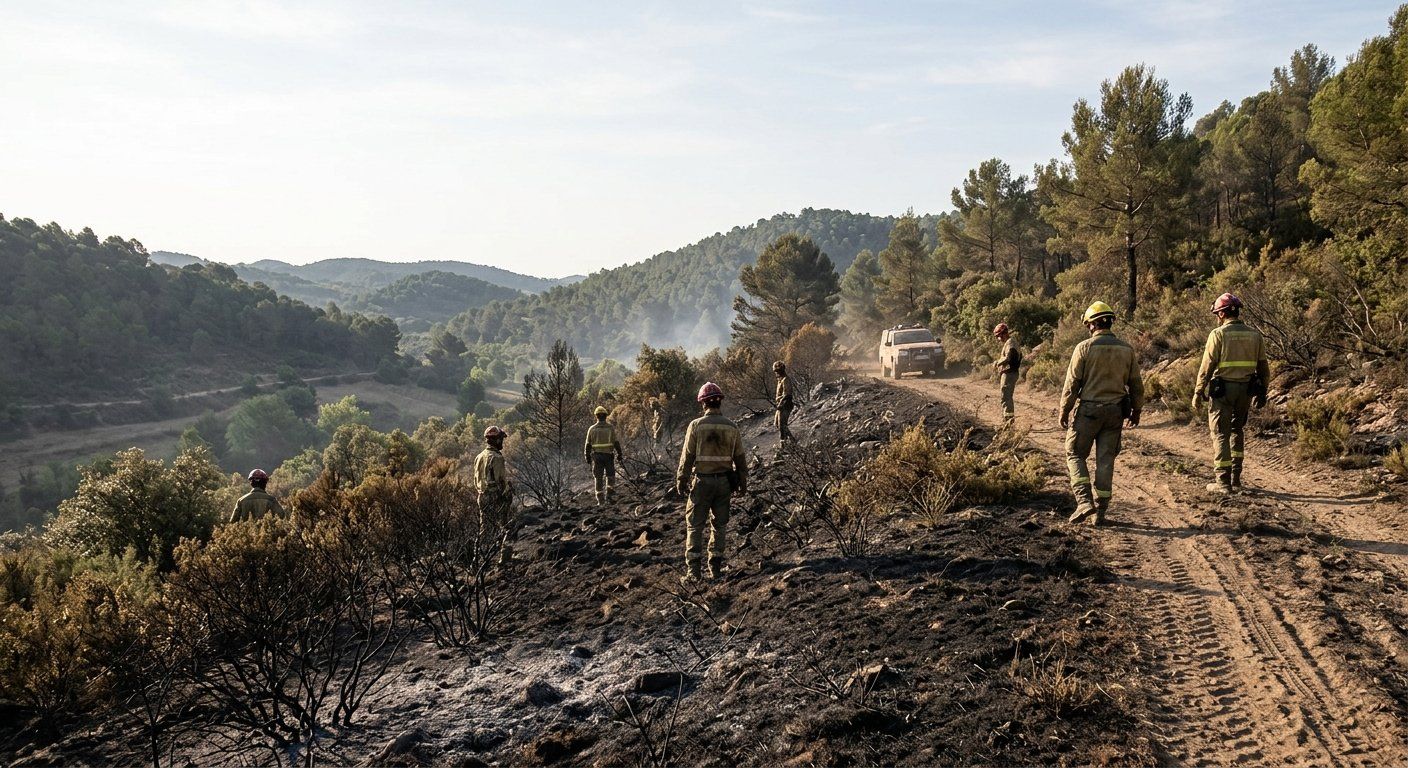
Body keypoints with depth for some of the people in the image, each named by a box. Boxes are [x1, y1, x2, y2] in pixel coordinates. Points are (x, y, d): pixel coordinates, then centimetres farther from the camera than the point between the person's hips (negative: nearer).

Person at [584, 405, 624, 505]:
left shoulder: (592, 429, 2)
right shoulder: (611, 428, -2)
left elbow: (588, 445, 4)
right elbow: (616, 443, -4)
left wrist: (588, 457, 12)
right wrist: (619, 455, 5)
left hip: (596, 456, 1)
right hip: (608, 455, -1)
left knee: (598, 478, 6)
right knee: (609, 476, 11)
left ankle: (600, 500, 5)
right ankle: (608, 494, -5)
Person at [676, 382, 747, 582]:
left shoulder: (696, 425, -8)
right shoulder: (731, 427, 2)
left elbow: (687, 456, -8)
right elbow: (740, 458, 6)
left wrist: (681, 481, 0)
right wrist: (742, 483, 15)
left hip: (702, 481, -3)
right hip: (724, 482, 3)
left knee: (694, 525, 3)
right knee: (719, 525, 13)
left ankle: (693, 569, -2)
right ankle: (715, 567, 15)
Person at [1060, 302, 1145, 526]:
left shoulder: (1084, 348, -9)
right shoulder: (1126, 350, 3)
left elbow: (1072, 384, -9)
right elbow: (1136, 385, 9)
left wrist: (1064, 412, 0)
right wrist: (1136, 410, 21)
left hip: (1088, 410, -4)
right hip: (1115, 412, 4)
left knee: (1075, 455, 9)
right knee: (1106, 460, 8)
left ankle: (1084, 501, -7)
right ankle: (1101, 511, 9)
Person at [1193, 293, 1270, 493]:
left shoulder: (1218, 334, -10)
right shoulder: (1255, 335, 6)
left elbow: (1207, 367, -12)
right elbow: (1263, 367, 10)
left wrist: (1197, 393, -6)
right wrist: (1262, 392, 19)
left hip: (1222, 389, -5)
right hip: (1246, 390, 5)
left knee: (1221, 434, 2)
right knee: (1237, 430, 21)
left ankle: (1222, 482, 1)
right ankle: (1236, 478, 21)